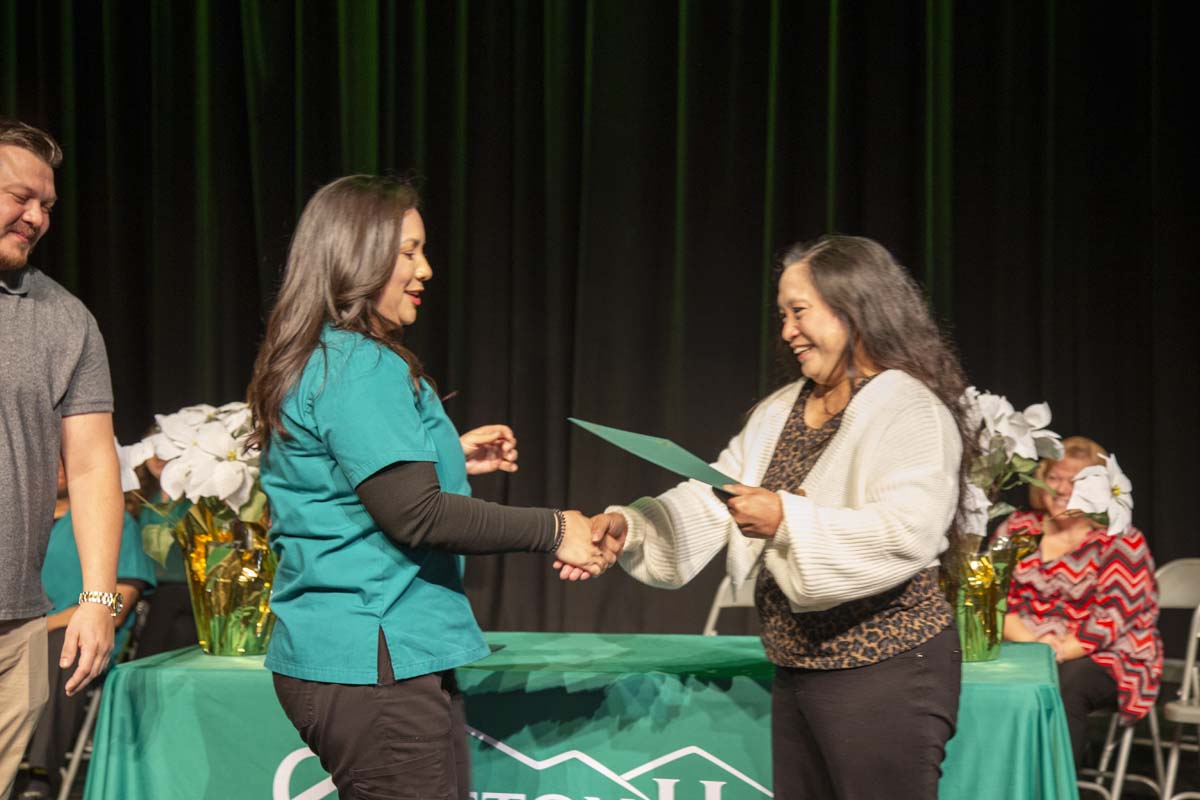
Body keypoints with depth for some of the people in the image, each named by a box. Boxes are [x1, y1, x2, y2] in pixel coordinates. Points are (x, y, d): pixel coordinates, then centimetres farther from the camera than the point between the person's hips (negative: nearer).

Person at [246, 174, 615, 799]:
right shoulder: (362, 368, -15)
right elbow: (415, 516, -20)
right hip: (374, 662, -10)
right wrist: (551, 530, -14)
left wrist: (447, 460, 21)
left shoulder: (312, 363, 16)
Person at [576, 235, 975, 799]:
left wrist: (788, 519, -25)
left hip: (885, 673, -8)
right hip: (798, 669, 8)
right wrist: (629, 525, -7)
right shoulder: (777, 414, 14)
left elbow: (907, 533, -25)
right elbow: (708, 501, 9)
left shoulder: (910, 413, -12)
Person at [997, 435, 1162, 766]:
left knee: (1063, 682, -35)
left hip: (1105, 661, -2)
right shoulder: (1017, 530, 9)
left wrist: (1058, 653, -23)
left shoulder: (1120, 540, -2)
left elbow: (1113, 617, -11)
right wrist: (1032, 644, -15)